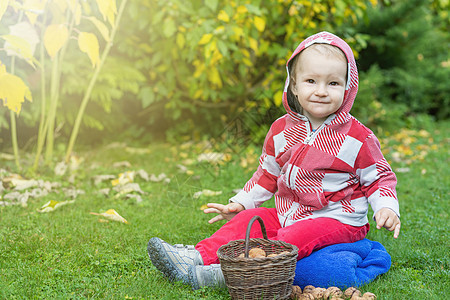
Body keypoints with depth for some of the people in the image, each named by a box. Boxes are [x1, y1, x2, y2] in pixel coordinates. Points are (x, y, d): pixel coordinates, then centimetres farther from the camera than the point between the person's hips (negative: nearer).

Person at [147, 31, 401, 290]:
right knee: (247, 220, -10)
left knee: (292, 239, -30)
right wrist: (240, 203, 12)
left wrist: (386, 208, -17)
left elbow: (379, 179, 0)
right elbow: (267, 174, 17)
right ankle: (197, 257, -19)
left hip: (338, 219, -6)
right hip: (287, 214, 6)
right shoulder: (281, 130, 4)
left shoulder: (358, 138, -10)